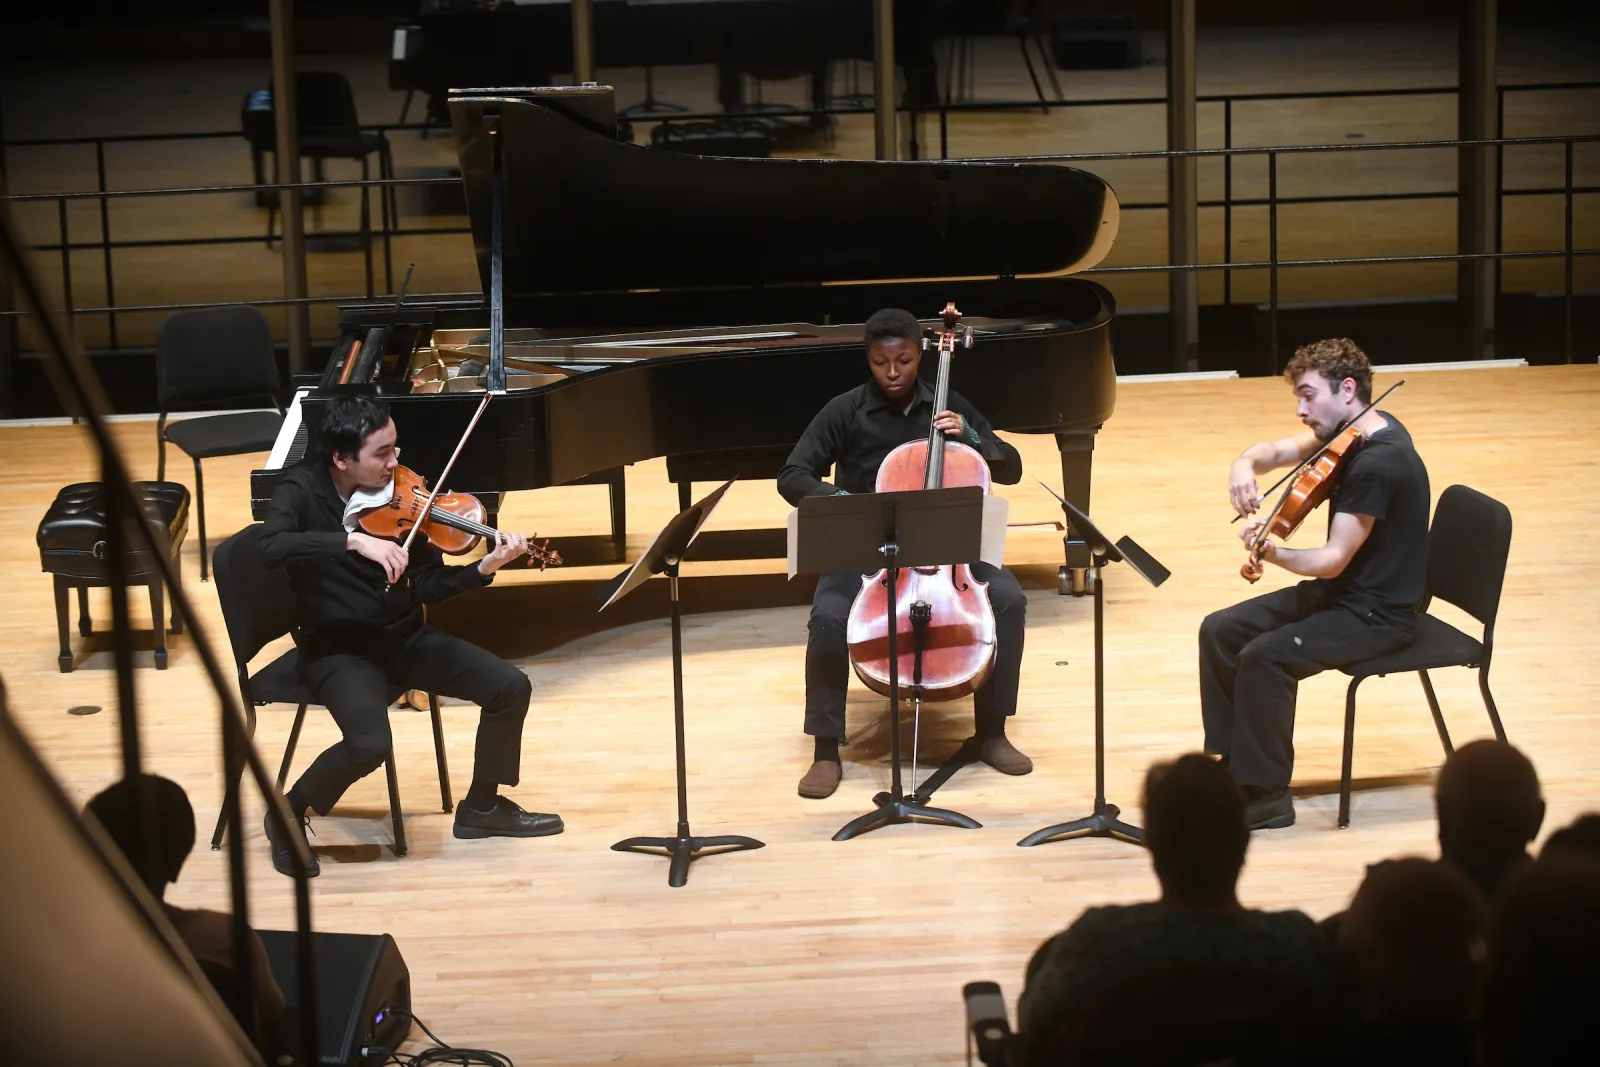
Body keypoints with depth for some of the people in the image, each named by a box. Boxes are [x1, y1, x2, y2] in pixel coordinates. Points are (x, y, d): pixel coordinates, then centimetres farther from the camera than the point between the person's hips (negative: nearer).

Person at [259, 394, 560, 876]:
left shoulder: (398, 496, -2)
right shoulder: (303, 490, -13)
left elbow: (426, 586, 0)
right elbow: (271, 548, -34)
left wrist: (484, 568, -17)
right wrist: (354, 539, -41)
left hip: (403, 637, 5)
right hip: (337, 649, -5)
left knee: (510, 686, -6)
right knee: (370, 743, -32)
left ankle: (482, 807, 16)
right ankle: (289, 815, -2)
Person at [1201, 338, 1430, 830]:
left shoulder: (1377, 463, -26)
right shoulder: (1357, 430, 3)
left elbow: (1333, 560, -27)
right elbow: (1278, 451, 9)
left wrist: (1272, 554, -42)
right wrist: (1246, 464, -14)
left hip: (1378, 613, -10)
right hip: (1340, 590, 10)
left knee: (1266, 656, -27)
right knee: (1220, 631, 2)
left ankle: (1267, 795, -12)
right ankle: (1234, 764, 9)